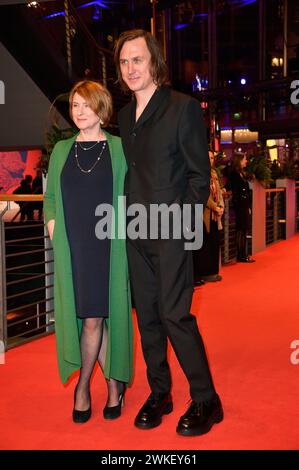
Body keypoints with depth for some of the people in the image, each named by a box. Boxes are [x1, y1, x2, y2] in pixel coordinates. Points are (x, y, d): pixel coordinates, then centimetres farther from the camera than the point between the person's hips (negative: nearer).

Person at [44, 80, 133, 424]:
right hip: (72, 249, 3)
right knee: (87, 318, 2)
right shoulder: (62, 150, 13)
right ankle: (112, 382, 21)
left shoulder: (119, 148, 4)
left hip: (109, 247, -2)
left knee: (98, 317, 0)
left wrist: (126, 234, -5)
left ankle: (84, 383, 20)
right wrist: (54, 233, 2)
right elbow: (50, 197, 14)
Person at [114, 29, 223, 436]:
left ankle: (205, 400, 8)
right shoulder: (125, 115, 15)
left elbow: (200, 174, -5)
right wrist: (128, 218, 8)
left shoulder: (183, 107, -4)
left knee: (175, 314, -8)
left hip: (171, 231, -6)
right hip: (136, 234, 7)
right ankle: (159, 393, 24)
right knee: (147, 316, 10)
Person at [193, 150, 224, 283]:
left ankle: (212, 271, 18)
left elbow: (218, 192, 15)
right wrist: (215, 207, -14)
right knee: (205, 244, -3)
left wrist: (221, 206, 1)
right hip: (205, 213, -8)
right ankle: (205, 273, 4)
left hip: (215, 213, 8)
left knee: (214, 243, 10)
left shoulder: (213, 173, 16)